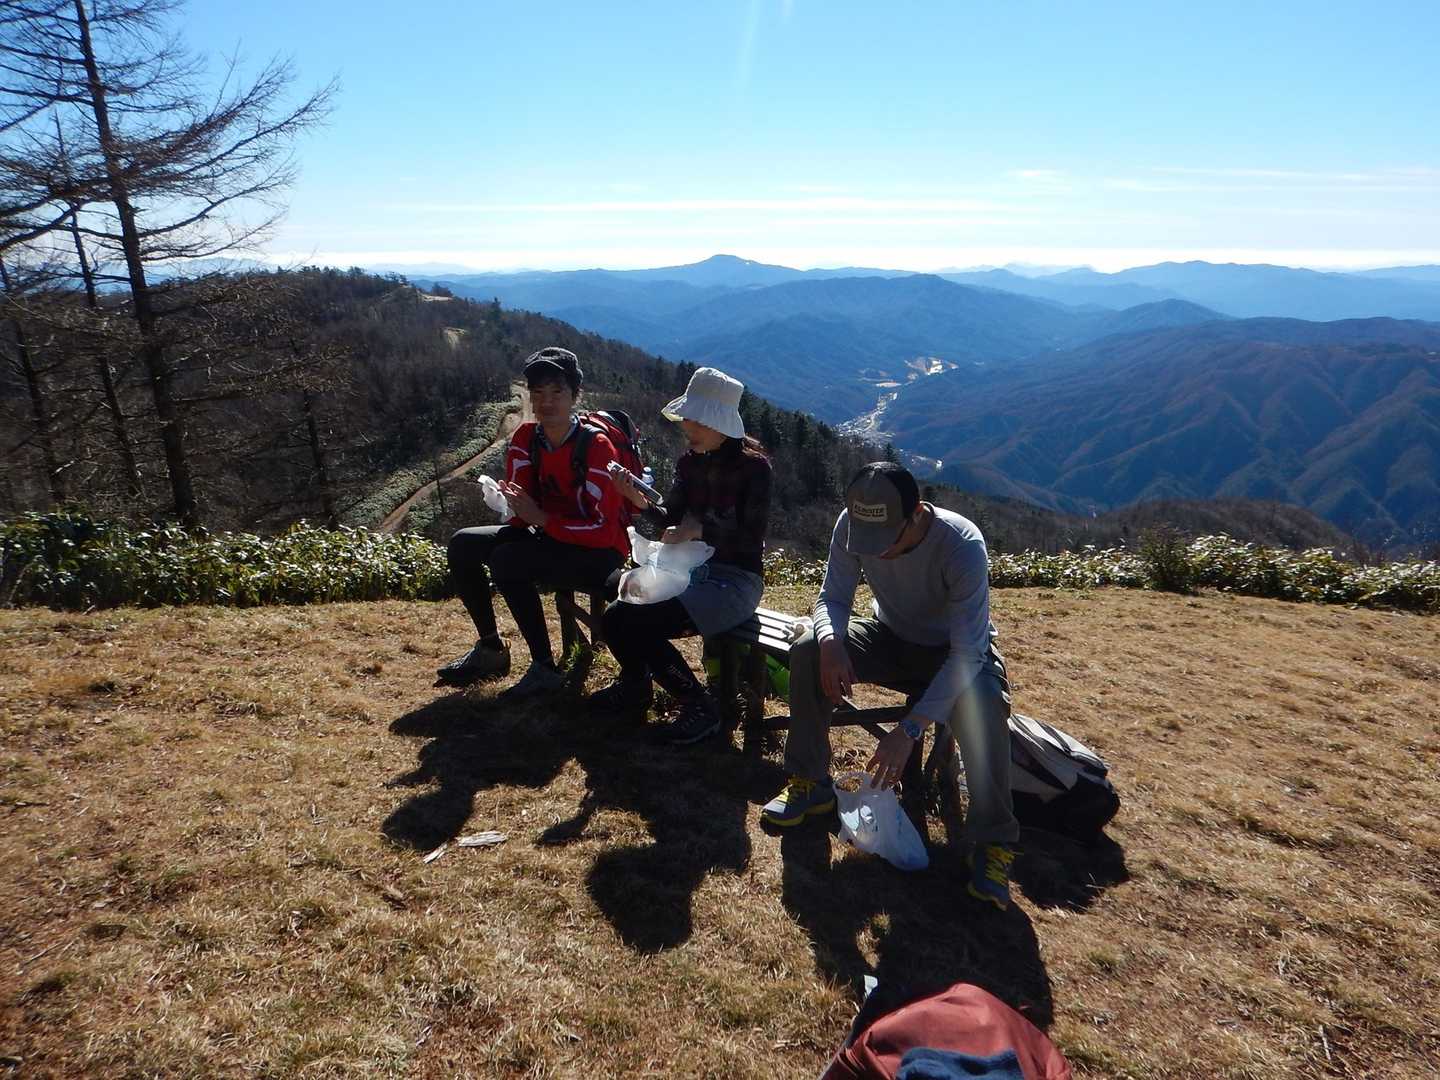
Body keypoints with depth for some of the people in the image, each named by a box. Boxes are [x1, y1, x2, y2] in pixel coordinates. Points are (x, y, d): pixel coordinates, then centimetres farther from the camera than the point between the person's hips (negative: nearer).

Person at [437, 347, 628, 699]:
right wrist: (515, 504, -24)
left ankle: (546, 668, -18)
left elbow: (604, 530, -23)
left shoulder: (596, 446, -20)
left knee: (507, 560, -29)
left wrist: (541, 518, -25)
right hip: (549, 536, 8)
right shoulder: (525, 437, 0)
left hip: (598, 552, -8)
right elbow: (522, 513, 0)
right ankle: (491, 649, 11)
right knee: (462, 545, -2)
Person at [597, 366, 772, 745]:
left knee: (642, 627, -25)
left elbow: (752, 540, -16)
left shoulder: (753, 465, -13)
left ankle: (700, 708, -5)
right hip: (695, 571, 7)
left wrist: (701, 529, -24)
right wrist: (643, 503, -11)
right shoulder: (690, 462, 5)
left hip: (736, 581, -6)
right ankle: (635, 687, 18)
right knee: (614, 618, -12)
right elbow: (672, 524, 7)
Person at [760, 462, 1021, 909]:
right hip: (892, 638, 4)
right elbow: (833, 599, -13)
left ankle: (993, 841, -18)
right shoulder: (851, 524, -22)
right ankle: (810, 784, -5)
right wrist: (831, 642, -39)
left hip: (954, 650, -4)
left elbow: (967, 653, -36)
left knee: (982, 702, -37)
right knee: (808, 650, -21)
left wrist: (909, 730, -43)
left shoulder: (963, 545, -35)